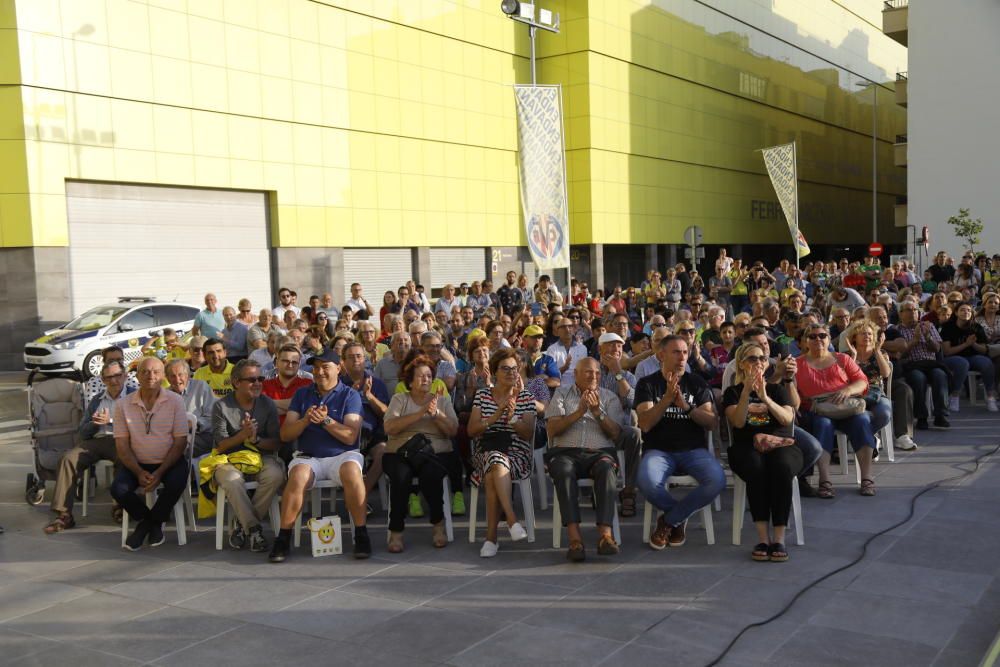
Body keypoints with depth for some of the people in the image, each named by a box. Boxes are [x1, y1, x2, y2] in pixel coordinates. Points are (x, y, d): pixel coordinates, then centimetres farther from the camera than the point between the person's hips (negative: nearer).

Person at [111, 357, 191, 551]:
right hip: (137, 463, 2)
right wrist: (139, 472, -16)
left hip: (169, 462, -1)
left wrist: (159, 473, -17)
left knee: (176, 484, -31)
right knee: (118, 489, -24)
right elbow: (122, 445, -2)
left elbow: (180, 442, -7)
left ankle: (153, 521, 1)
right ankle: (145, 519, 7)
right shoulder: (123, 404, 0)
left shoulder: (175, 401, -5)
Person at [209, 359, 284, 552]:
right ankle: (253, 528, -21)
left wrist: (256, 439, -18)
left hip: (260, 457, 2)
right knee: (231, 480, -37)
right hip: (229, 459, -2)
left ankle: (243, 524, -15)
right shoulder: (222, 407, -1)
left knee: (275, 475, -31)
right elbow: (220, 445, -5)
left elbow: (275, 444, 3)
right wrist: (242, 435, -22)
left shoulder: (267, 404, 5)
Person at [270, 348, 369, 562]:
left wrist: (326, 420, -19)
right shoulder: (302, 394, 13)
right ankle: (283, 538, -23)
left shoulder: (350, 395, 5)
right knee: (298, 476, -33)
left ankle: (361, 534, -23)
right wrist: (306, 420, -11)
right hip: (308, 456, 2)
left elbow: (350, 436, -7)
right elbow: (285, 435, 6)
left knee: (352, 471, -35)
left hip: (342, 455, -1)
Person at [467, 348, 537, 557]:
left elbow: (529, 435, 3)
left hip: (517, 455, -1)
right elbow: (471, 430, 4)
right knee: (495, 460, -37)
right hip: (485, 452, 1)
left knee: (493, 473, -36)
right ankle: (512, 520, -41)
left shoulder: (526, 398, 12)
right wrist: (496, 415, -10)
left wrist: (511, 417, -15)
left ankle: (491, 536, -35)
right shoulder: (482, 395, 15)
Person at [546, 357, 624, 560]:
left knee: (606, 468, -35)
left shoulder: (610, 397, 19)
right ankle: (574, 537, -43)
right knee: (564, 471, -36)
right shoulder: (562, 393, 18)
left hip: (599, 452, 1)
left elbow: (615, 434, 6)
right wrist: (579, 412, -8)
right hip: (565, 452, 0)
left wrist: (597, 411, -8)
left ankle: (605, 534, -44)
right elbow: (552, 429, 4)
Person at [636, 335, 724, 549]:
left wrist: (686, 406, -15)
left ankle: (669, 520, -4)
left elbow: (713, 423, 1)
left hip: (693, 449, 2)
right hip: (659, 450, -2)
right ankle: (680, 517, 0)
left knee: (717, 480, -29)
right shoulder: (647, 384, 6)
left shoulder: (697, 383, 12)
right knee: (646, 481, -35)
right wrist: (667, 398, -19)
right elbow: (645, 424, -8)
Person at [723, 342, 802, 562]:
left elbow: (787, 418, -1)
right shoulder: (733, 392, 16)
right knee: (756, 468, -36)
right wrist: (747, 391, -14)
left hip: (780, 445, 1)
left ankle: (779, 538, -35)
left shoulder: (778, 389, 19)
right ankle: (763, 537, -36)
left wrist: (765, 397, -16)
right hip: (747, 447, -1)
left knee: (781, 467, -35)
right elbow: (738, 422, -4)